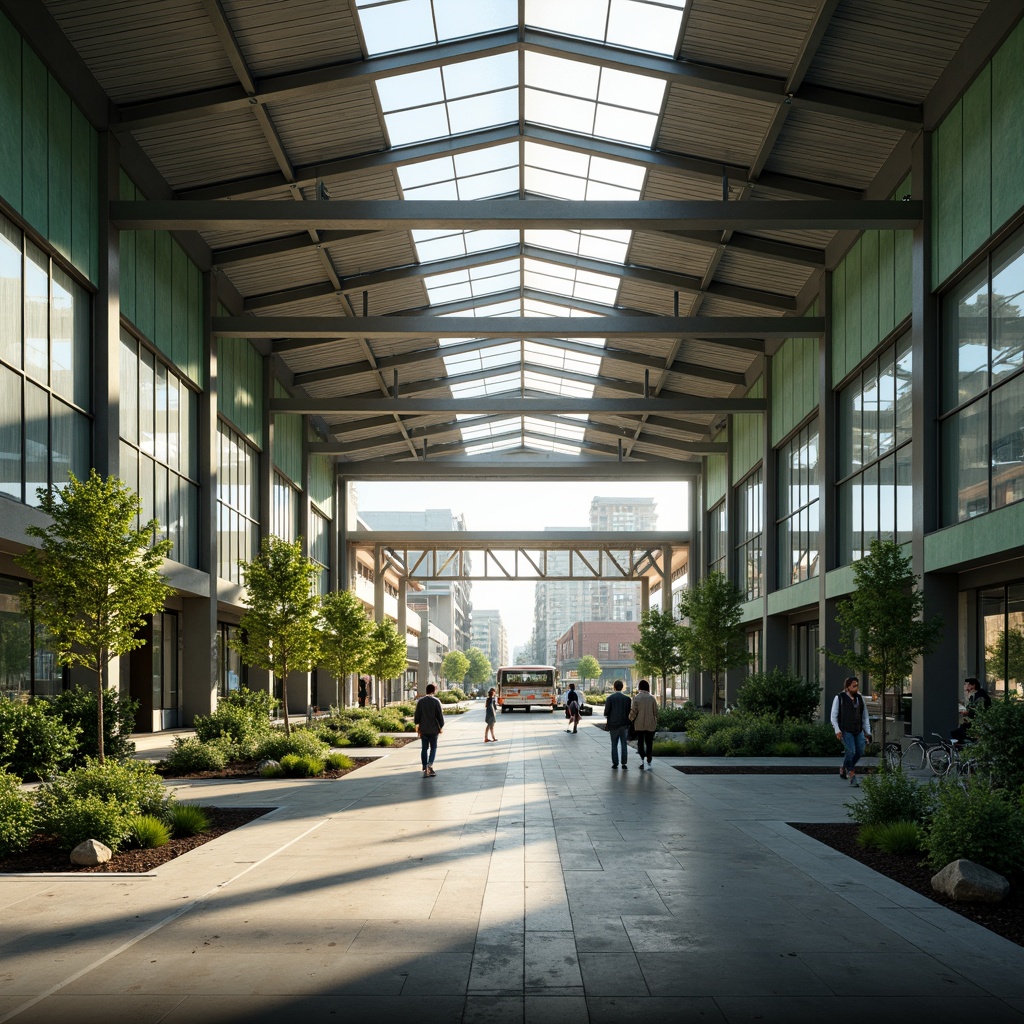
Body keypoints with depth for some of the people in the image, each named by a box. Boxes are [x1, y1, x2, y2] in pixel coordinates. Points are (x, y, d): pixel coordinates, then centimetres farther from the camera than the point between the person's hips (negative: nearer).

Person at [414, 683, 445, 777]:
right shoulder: (436, 701, -8)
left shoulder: (420, 701, -1)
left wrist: (417, 726, 13)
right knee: (433, 748, 10)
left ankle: (425, 769, 7)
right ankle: (430, 764, -10)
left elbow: (417, 715, 2)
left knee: (424, 749, 8)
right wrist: (441, 727, 4)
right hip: (434, 729, -2)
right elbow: (440, 715, -7)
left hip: (423, 729, 2)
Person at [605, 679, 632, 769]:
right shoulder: (627, 698, -3)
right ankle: (624, 763, 2)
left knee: (614, 745, 8)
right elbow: (629, 712, -2)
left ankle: (615, 763, 8)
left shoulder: (610, 698, -9)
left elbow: (606, 712, -11)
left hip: (613, 724, -1)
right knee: (624, 744, 7)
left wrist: (607, 715, 10)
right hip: (624, 724, 1)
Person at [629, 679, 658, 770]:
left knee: (640, 742, 10)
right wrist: (656, 721, 15)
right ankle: (649, 762, 12)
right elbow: (656, 711, -2)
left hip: (639, 724, -1)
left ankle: (641, 758, -8)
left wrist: (630, 718, 11)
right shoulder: (651, 698, -4)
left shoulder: (636, 698, -7)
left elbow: (634, 711, -8)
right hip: (650, 724, 1)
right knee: (649, 742, 10)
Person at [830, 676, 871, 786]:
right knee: (851, 752, -15)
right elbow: (834, 716, 0)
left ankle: (844, 769, 24)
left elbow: (865, 716, 18)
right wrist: (837, 730, -10)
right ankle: (852, 777, -1)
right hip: (845, 730, -5)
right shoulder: (840, 698, -1)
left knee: (859, 752, 0)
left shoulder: (860, 698, 12)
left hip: (858, 731, 5)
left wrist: (867, 732, 12)